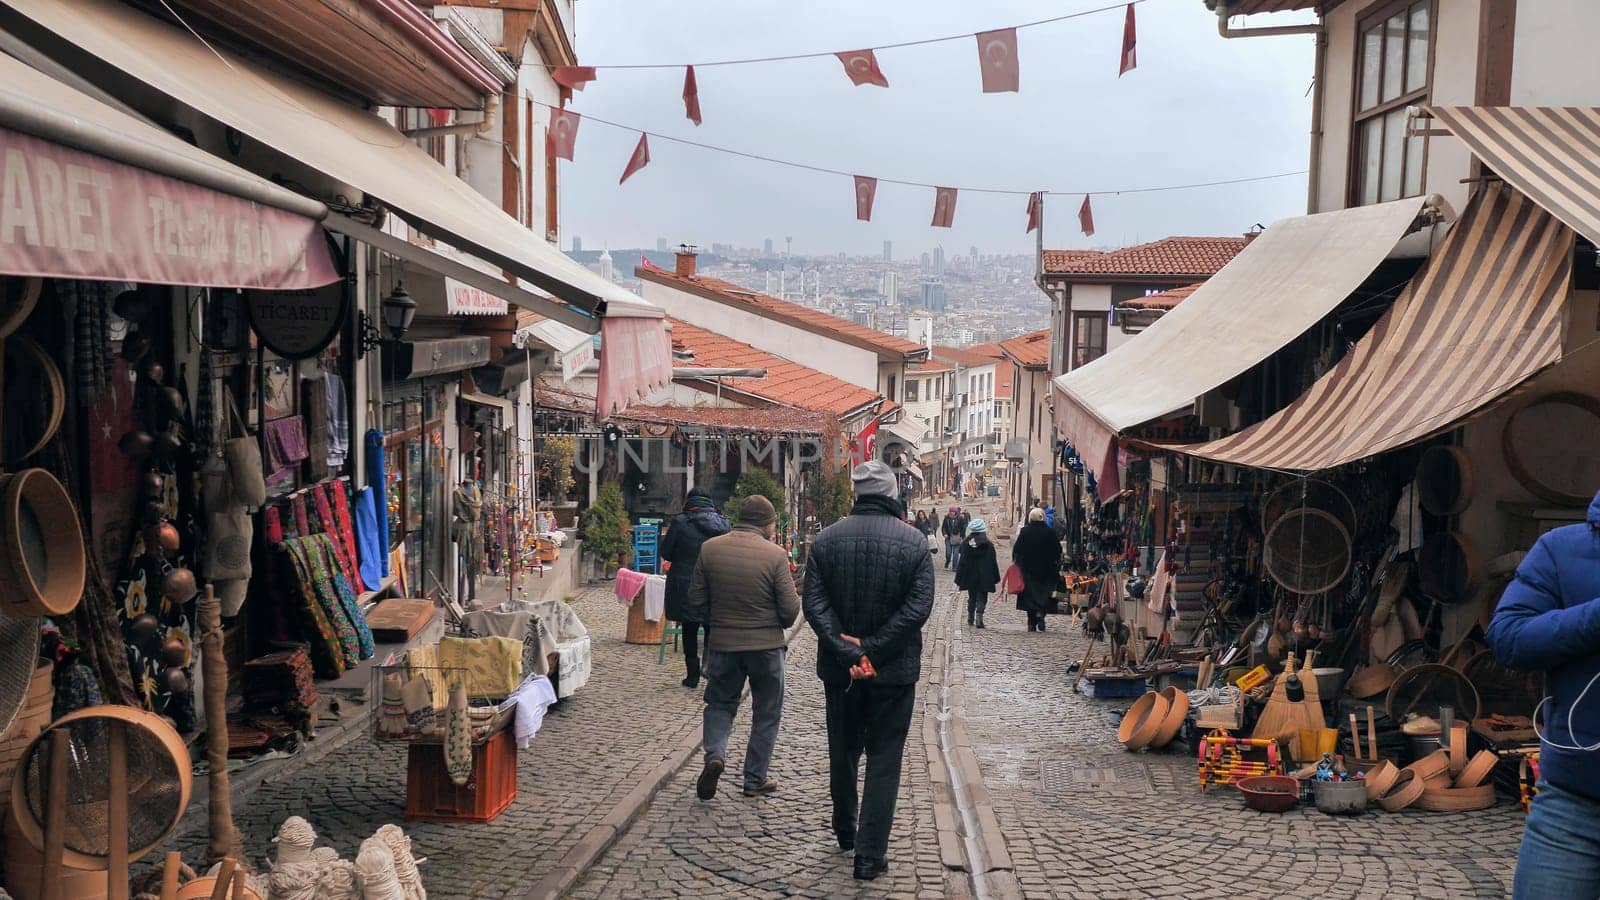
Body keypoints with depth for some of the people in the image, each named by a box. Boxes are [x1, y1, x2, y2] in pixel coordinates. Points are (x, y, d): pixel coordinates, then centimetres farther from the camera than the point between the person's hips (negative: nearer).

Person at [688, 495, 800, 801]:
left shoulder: (710, 549, -4)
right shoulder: (775, 555, -14)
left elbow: (696, 599, 0)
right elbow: (790, 609, -13)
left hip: (722, 642, 2)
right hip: (767, 644, -2)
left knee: (720, 703, 21)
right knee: (766, 713, 14)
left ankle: (715, 754, -3)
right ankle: (755, 779, 18)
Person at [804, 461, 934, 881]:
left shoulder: (827, 538, -4)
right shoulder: (914, 541, -8)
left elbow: (814, 603, -11)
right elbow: (918, 607, -15)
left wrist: (848, 651, -15)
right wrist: (872, 650, -15)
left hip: (839, 670, 2)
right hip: (894, 671, -2)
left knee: (843, 752, 20)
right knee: (884, 761, 5)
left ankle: (845, 832, 38)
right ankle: (870, 855, 2)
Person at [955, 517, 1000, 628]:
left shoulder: (965, 544, -4)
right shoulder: (988, 545, -8)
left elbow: (962, 562, -2)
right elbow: (993, 563, -4)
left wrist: (959, 578, 2)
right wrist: (996, 577, 5)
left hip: (970, 577, 3)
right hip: (984, 578, -2)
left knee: (971, 598, 17)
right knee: (981, 598, 2)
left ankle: (970, 617, 22)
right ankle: (979, 616, -14)